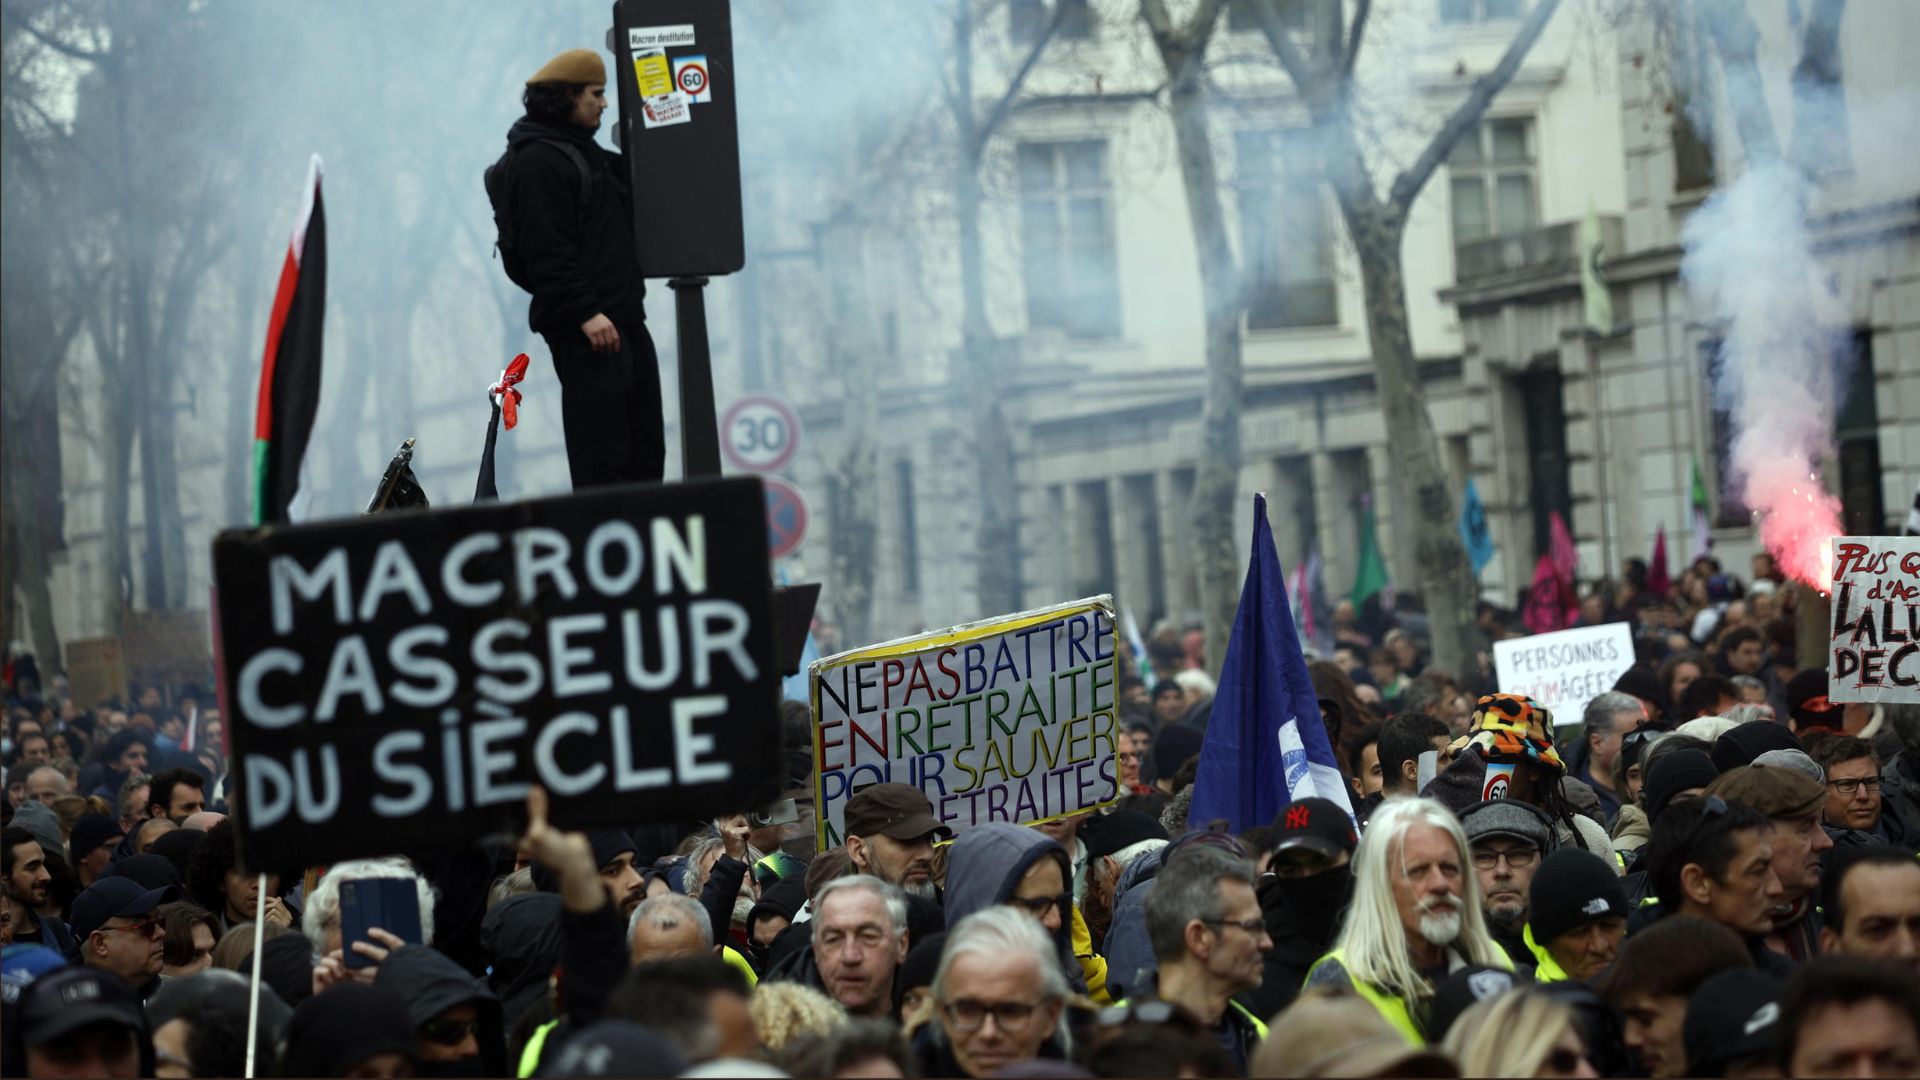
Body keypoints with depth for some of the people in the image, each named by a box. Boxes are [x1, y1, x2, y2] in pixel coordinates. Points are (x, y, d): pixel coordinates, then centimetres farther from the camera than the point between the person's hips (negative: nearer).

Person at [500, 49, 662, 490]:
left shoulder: (584, 150, 18)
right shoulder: (537, 159, -13)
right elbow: (547, 251, -20)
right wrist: (586, 313, -24)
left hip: (623, 317, 10)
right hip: (584, 328, -10)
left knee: (644, 440, 12)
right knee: (601, 441, -10)